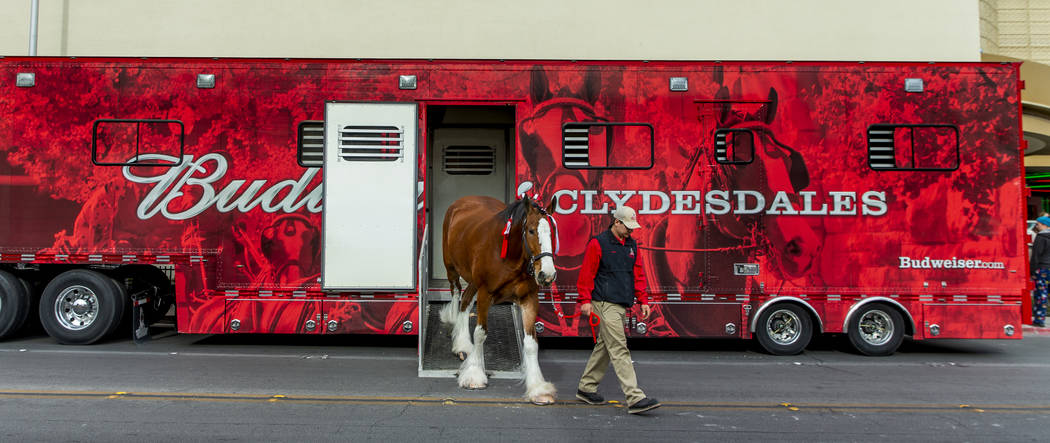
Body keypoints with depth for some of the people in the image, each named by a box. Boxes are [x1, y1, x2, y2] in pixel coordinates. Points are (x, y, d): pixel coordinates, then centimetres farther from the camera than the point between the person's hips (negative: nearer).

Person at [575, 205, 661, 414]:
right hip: (605, 304, -8)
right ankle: (635, 398, -12)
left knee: (604, 347, 14)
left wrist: (643, 300, 13)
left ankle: (586, 388, 26)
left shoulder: (632, 245, 15)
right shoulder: (598, 243, -7)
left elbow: (638, 275, 19)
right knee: (619, 350, -9)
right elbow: (586, 274, -9)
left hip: (622, 305, 8)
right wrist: (585, 300, -13)